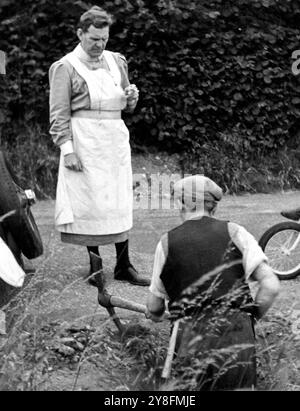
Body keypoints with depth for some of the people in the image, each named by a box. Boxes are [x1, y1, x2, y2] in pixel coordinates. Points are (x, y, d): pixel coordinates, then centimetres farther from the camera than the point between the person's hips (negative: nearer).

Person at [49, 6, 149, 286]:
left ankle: (123, 266, 13)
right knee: (90, 201, -3)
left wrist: (132, 97, 0)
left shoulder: (116, 61, 14)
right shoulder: (66, 67, -2)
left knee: (120, 202, 6)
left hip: (116, 137, 5)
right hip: (85, 140, -5)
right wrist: (67, 149, -14)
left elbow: (126, 106, 23)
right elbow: (59, 114, -6)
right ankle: (95, 266, 9)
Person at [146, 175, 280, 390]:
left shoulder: (167, 242, 10)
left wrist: (154, 315, 41)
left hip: (190, 338, 1)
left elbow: (154, 308, 17)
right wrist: (252, 317, 16)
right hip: (236, 332, 0)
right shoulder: (234, 233, 9)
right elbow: (271, 286, -1)